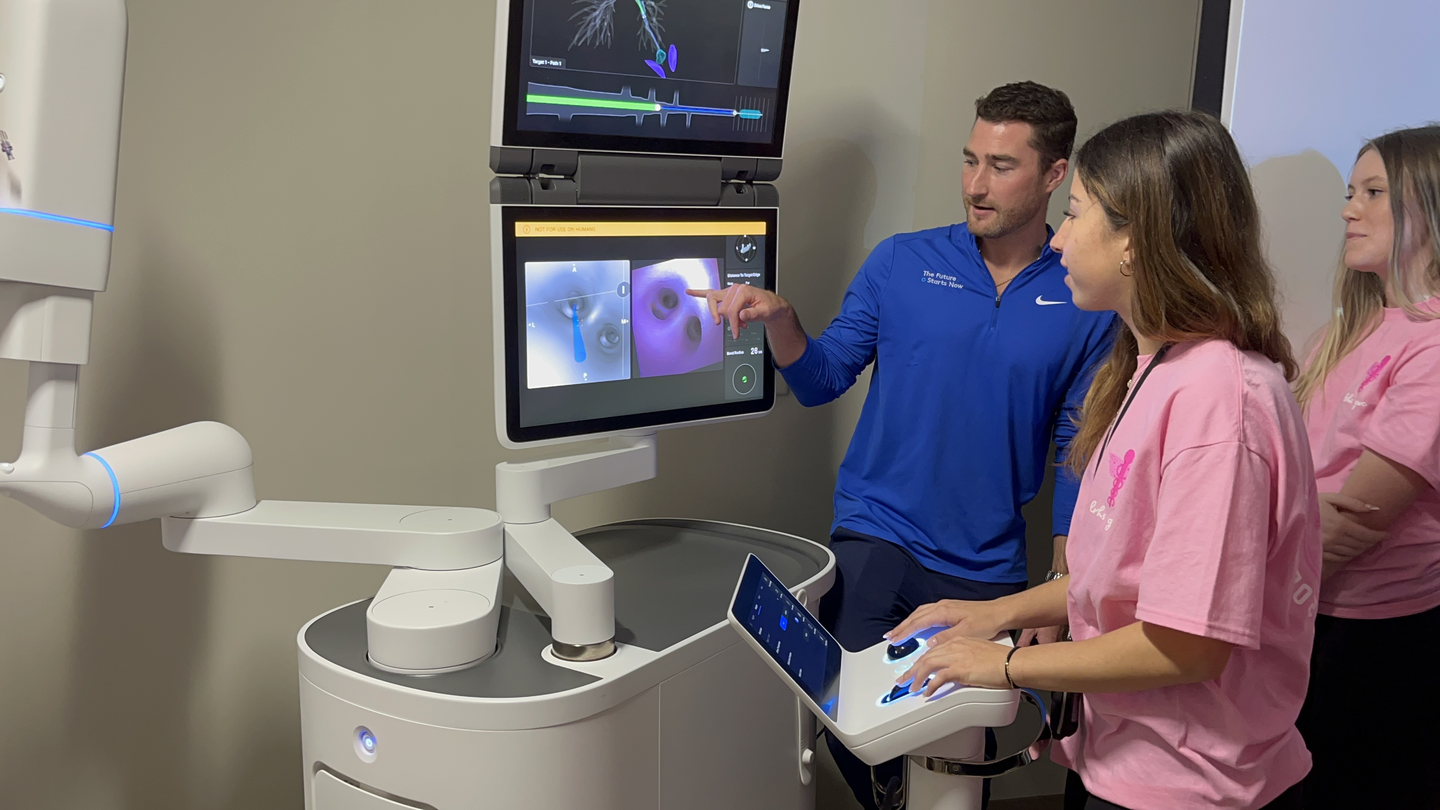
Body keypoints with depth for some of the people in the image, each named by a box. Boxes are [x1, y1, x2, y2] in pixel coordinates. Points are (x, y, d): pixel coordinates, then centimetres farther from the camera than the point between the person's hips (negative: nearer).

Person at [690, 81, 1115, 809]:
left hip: (987, 570, 0)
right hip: (875, 537, 0)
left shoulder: (1085, 301, -3)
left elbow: (1078, 450, 1)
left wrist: (1063, 591, 1)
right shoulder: (902, 263, -2)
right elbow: (823, 379, 1)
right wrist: (778, 318, -19)